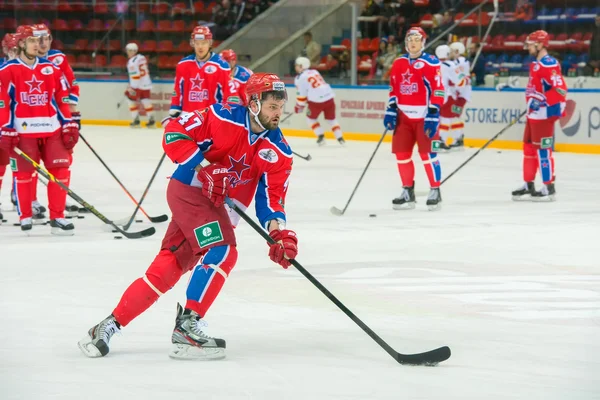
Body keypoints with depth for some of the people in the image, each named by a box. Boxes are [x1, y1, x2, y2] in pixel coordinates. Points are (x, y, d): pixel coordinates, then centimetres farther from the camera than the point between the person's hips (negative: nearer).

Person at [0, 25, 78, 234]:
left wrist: (69, 125, 8)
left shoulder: (51, 68, 10)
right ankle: (25, 216, 14)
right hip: (23, 130, -4)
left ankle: (57, 217, 6)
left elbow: (62, 98, 13)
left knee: (60, 170, -1)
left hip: (52, 129, 4)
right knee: (23, 173, 2)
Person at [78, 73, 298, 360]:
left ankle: (110, 325, 10)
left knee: (167, 267, 2)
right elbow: (174, 134, -14)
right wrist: (205, 167, -23)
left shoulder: (279, 152, -1)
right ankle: (187, 326, -18)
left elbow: (271, 196, 0)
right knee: (222, 252, -23)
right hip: (189, 189, -6)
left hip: (219, 209, 6)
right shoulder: (224, 118, -16)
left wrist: (279, 232, -17)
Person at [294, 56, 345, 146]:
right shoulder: (314, 72, 21)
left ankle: (321, 137, 9)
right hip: (329, 97, 6)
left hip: (317, 100, -6)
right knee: (331, 118, 21)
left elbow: (302, 94, 0)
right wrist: (308, 100, 34)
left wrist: (299, 106, 13)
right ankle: (340, 138, 12)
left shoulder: (300, 78, -1)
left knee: (311, 117, 18)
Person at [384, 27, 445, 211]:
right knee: (401, 153, 4)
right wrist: (391, 111, 6)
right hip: (404, 116, 6)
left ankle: (435, 191, 2)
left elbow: (438, 90, -13)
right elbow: (393, 89, 16)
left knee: (428, 153, -8)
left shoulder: (431, 63, -9)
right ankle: (408, 192, 15)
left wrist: (433, 115, -18)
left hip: (424, 116, -6)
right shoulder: (399, 63, 10)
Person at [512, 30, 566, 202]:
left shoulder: (549, 64, -17)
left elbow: (560, 88, -25)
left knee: (543, 149, -7)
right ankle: (528, 186, 21)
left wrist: (542, 102, -27)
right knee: (529, 148, 14)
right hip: (533, 114, 11)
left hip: (543, 114, -11)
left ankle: (548, 188, -2)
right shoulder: (536, 64, 15)